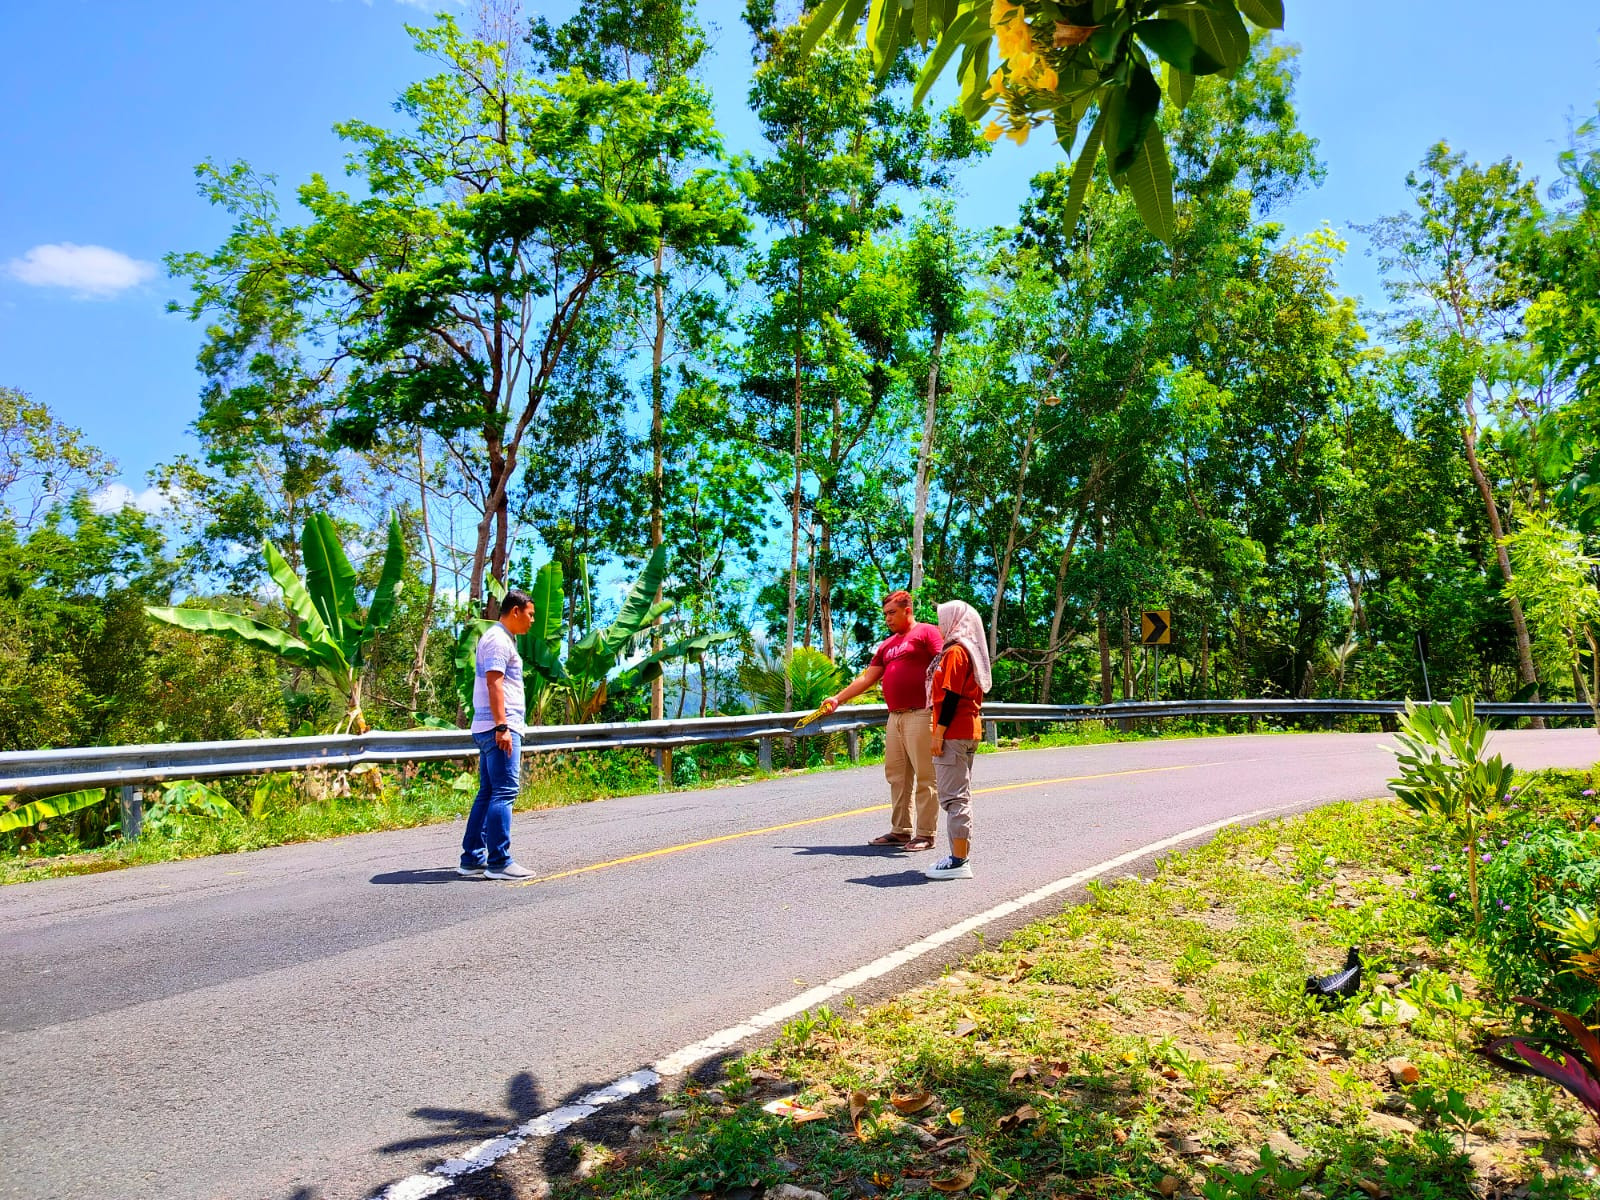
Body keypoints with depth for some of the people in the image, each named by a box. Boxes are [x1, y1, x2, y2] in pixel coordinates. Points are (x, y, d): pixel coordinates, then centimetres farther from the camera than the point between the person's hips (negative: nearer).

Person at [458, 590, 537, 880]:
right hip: (500, 728, -10)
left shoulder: (498, 638, 22)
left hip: (492, 729, 10)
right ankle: (499, 862, -8)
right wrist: (502, 726, -23)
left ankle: (472, 860, 14)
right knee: (504, 793, -9)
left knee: (488, 794, 11)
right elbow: (494, 684, -18)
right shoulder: (498, 639, -10)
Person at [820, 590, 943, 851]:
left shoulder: (926, 632, -1)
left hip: (920, 715, -8)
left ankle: (926, 834, 2)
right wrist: (837, 698, 18)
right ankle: (900, 831, 16)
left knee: (925, 777, -4)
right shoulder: (888, 645, 22)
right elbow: (867, 678, 22)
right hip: (895, 717, 8)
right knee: (897, 776, 9)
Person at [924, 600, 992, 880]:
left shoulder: (954, 651, -12)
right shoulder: (970, 651, 16)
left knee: (953, 797, -9)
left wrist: (939, 734, -19)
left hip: (953, 734, -10)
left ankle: (959, 862, -9)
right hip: (968, 731, 10)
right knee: (959, 796, 14)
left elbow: (951, 696, -19)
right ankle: (959, 856, 18)